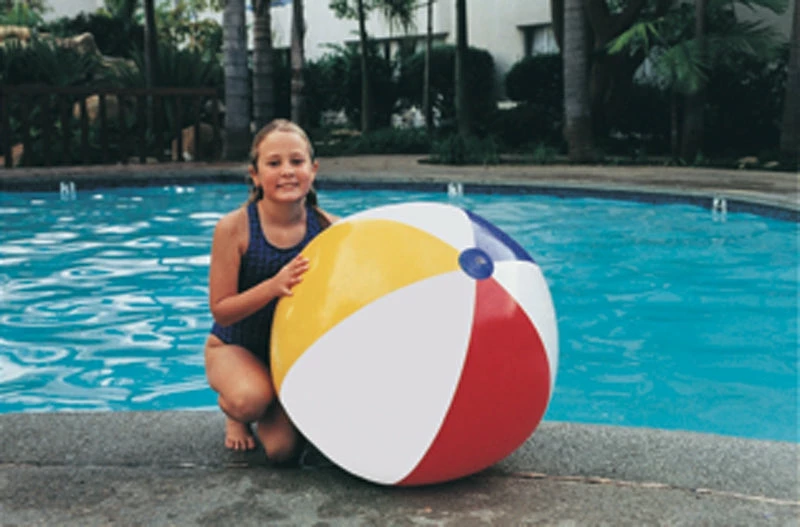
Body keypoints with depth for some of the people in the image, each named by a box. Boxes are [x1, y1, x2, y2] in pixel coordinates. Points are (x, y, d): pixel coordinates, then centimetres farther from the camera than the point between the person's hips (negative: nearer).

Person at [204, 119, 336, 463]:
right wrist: (274, 286, -34)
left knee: (283, 449, -15)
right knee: (250, 399, -35)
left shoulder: (327, 228, -13)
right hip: (235, 347, -2)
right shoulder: (234, 228, -19)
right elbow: (221, 311, -19)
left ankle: (269, 418, 24)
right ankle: (231, 410, 6)